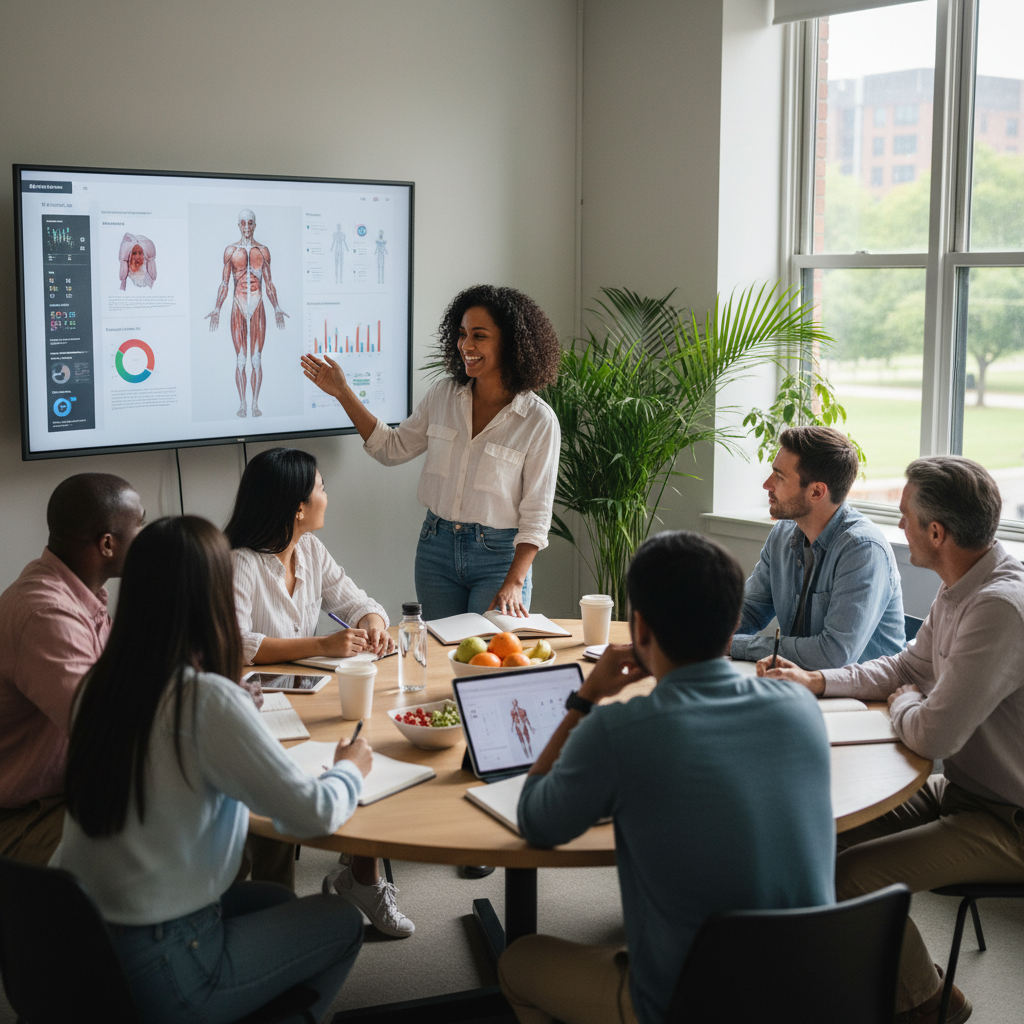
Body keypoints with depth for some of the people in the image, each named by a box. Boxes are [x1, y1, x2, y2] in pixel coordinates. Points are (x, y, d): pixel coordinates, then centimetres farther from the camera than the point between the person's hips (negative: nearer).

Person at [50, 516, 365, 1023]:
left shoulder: (99, 683, -3)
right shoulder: (208, 700, -23)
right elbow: (313, 813, -17)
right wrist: (351, 768, 4)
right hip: (159, 973, -7)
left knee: (276, 900, 27)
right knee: (343, 922, 14)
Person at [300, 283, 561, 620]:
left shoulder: (539, 421, -12)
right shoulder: (443, 395, 1)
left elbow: (536, 516, -11)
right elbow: (392, 448, 12)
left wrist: (513, 584, -20)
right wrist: (343, 392, 6)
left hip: (499, 555, -4)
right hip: (437, 547, 4)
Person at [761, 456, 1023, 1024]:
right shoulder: (961, 589, 4)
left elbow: (933, 734, -30)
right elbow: (908, 666, 19)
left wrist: (900, 704, -7)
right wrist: (815, 681, 9)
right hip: (963, 788, 10)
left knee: (848, 878, -19)